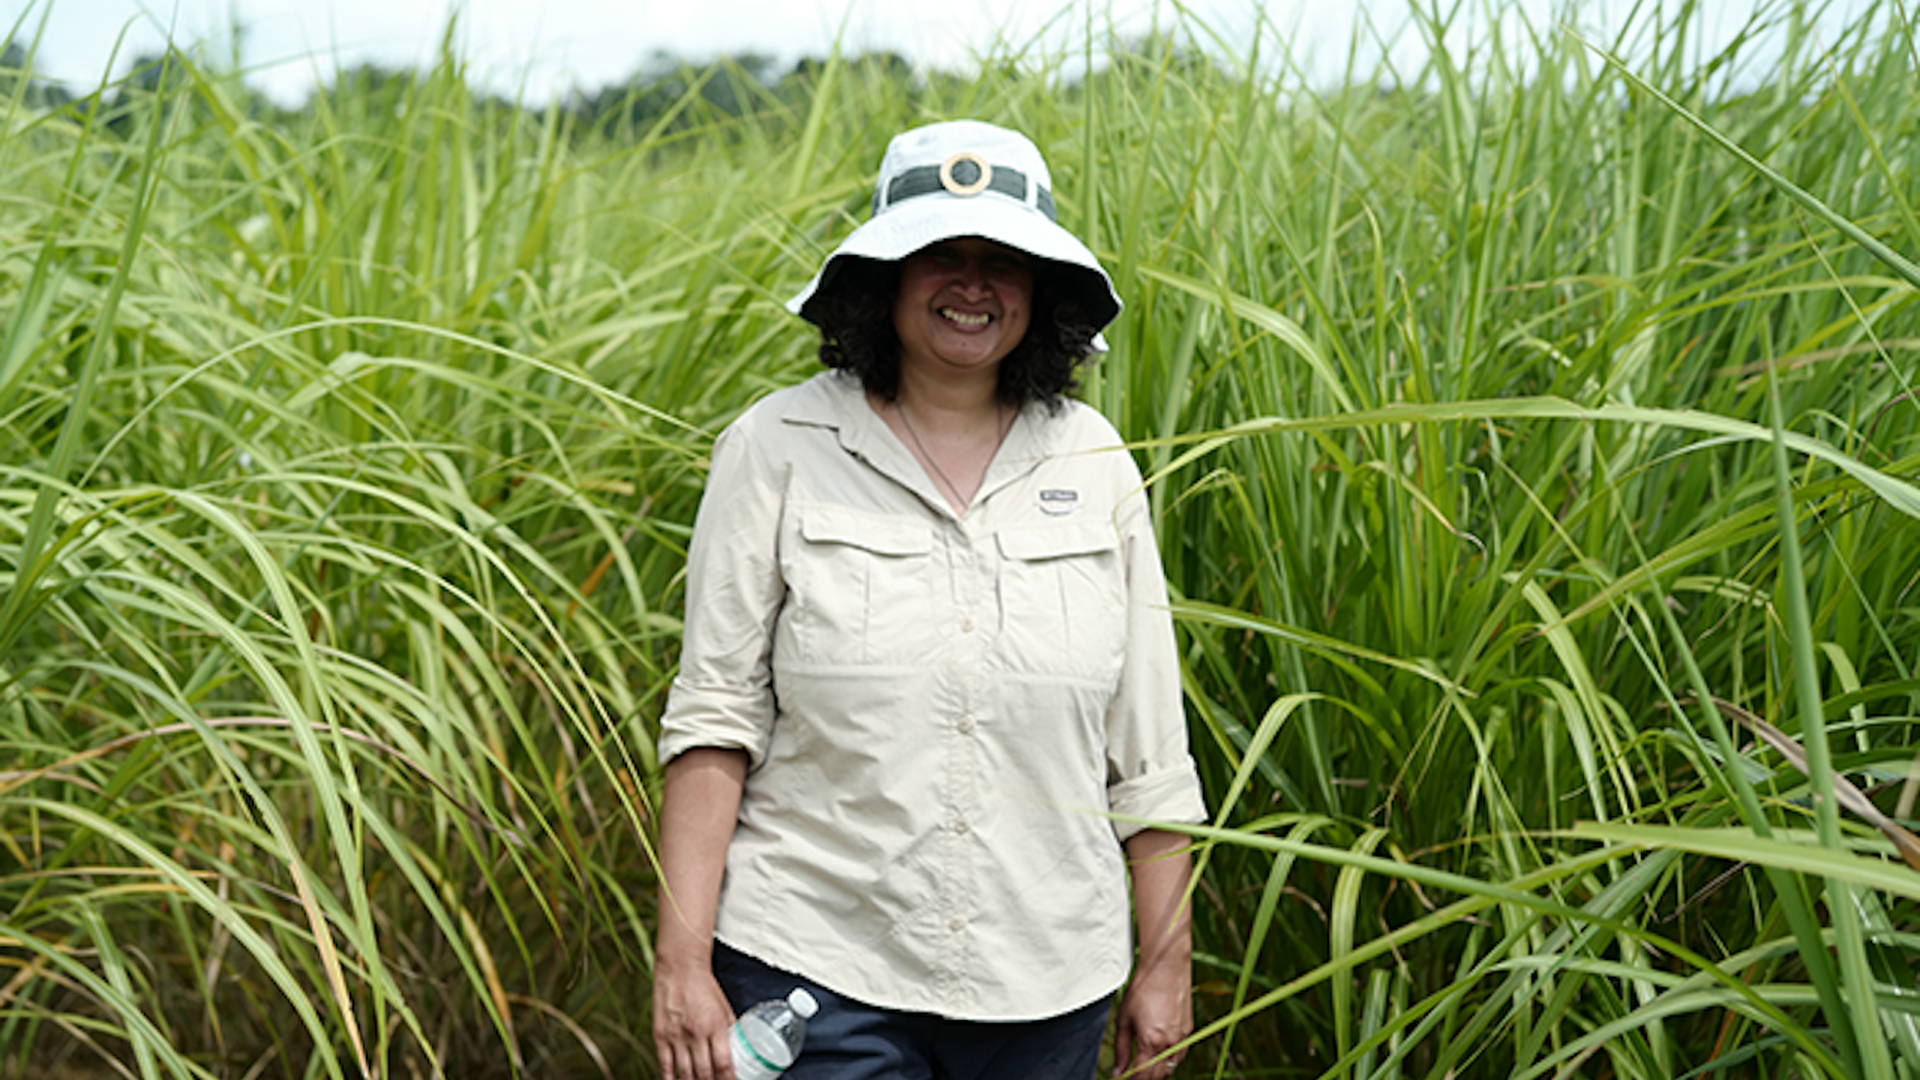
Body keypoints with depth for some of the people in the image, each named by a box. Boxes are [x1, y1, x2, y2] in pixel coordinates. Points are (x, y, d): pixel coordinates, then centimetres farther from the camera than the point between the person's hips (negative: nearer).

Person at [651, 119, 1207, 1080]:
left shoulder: (1095, 467, 4)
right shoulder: (778, 451, -4)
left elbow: (1148, 749, 7)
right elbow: (714, 718, -5)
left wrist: (1166, 965, 8)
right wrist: (682, 961, -10)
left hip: (1044, 986, 3)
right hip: (816, 964, -2)